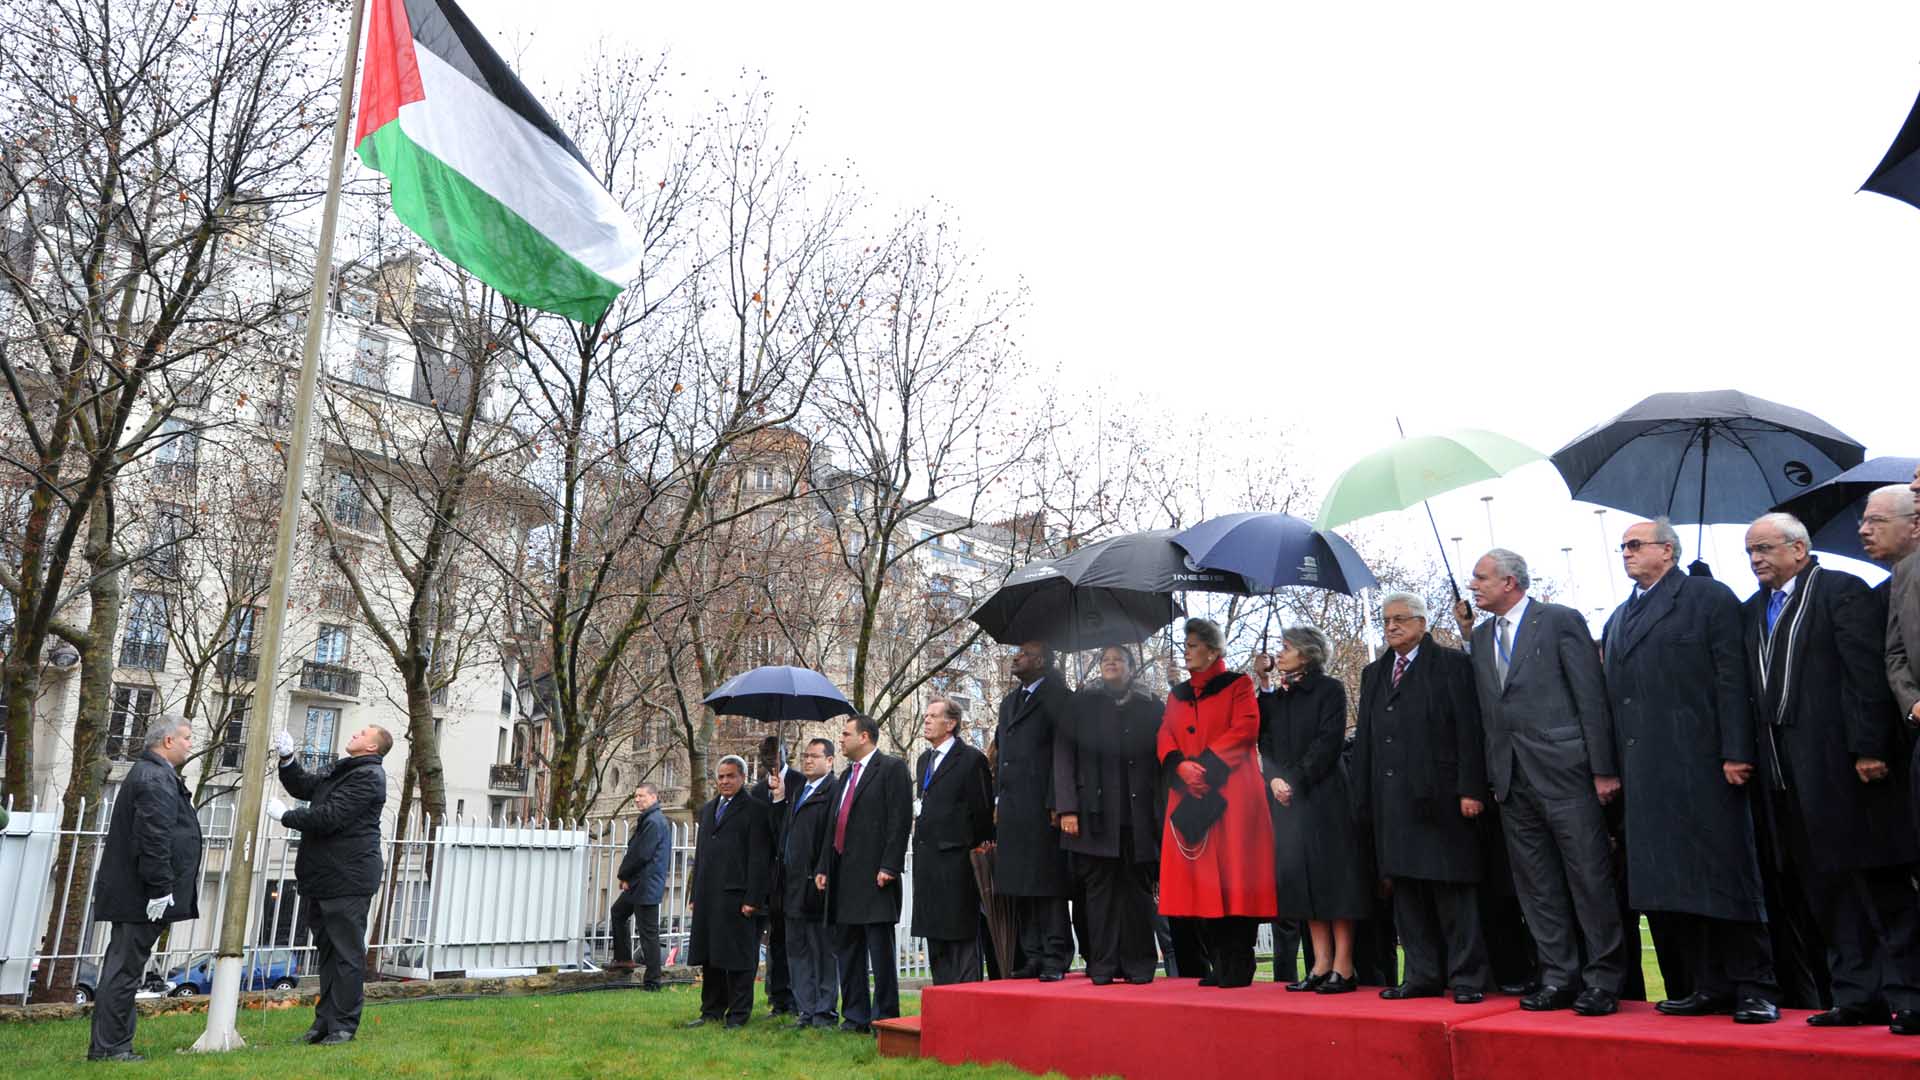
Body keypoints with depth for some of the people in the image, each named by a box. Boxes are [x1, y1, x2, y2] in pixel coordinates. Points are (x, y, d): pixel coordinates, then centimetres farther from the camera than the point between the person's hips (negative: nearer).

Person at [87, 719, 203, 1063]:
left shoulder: (150, 774, 18)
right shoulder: (155, 780, -17)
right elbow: (153, 839, -24)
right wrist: (160, 889, -23)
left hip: (130, 894, 11)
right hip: (140, 894, -11)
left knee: (121, 969, 14)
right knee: (124, 971, -4)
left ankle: (110, 1046, 21)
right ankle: (108, 1047, 2)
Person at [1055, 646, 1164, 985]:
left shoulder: (1152, 707, 11)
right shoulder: (1081, 704, 9)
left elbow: (1165, 760, 8)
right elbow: (1063, 756, 3)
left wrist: (1164, 813, -1)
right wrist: (1067, 808, -6)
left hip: (1139, 814, 1)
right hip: (1095, 813, 0)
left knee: (1138, 889, 3)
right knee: (1099, 888, 0)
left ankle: (1139, 964, 10)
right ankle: (1102, 966, 6)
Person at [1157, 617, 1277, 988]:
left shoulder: (1238, 684, 5)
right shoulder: (1177, 695, 20)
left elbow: (1245, 729, -8)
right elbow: (1164, 738, 10)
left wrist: (1205, 763, -14)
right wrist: (1181, 766, -10)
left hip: (1231, 796, -5)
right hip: (1189, 797, 5)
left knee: (1232, 877, -8)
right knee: (1200, 878, 2)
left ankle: (1239, 967, -3)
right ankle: (1218, 964, 9)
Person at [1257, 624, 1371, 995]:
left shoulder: (1329, 689, -3)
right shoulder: (1277, 695, 14)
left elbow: (1327, 742, -11)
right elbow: (1266, 740, 9)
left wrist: (1296, 780, -13)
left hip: (1323, 796, -6)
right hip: (1287, 798, 6)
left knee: (1332, 875, -4)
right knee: (1301, 877, 6)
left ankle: (1343, 968, -1)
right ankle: (1321, 964, 11)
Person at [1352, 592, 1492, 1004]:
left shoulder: (1452, 664, 1)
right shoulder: (1374, 674, 19)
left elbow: (1469, 730, -6)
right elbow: (1364, 738, 17)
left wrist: (1470, 789, -13)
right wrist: (1364, 797, 11)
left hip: (1440, 796, -6)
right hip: (1391, 798, 6)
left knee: (1452, 888, -1)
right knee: (1406, 889, 7)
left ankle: (1467, 977, 7)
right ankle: (1423, 975, 15)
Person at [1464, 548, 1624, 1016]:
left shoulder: (1560, 621, -2)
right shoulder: (1481, 636, 15)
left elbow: (1592, 696, -6)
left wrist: (1603, 769, -10)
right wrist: (1490, 777, 8)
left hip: (1563, 768, -6)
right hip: (1511, 777, 6)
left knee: (1589, 877, 0)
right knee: (1536, 885, 9)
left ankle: (1602, 981, 9)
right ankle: (1558, 978, 17)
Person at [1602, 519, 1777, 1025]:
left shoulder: (1709, 598, 1)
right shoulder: (1618, 619, 20)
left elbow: (1732, 679, -7)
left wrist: (1735, 753, -15)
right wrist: (1610, 768, 11)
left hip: (1701, 765, -6)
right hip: (1645, 774, 6)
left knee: (1726, 875, -1)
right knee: (1668, 885, 6)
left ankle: (1755, 988, 8)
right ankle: (1709, 987, 14)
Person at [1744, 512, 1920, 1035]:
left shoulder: (1842, 591, -3)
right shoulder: (1754, 610, 17)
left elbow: (1869, 676, -11)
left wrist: (1868, 749, -17)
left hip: (1842, 765, -7)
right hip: (1787, 773, 7)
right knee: (1825, 889, 10)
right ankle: (1858, 997, 16)